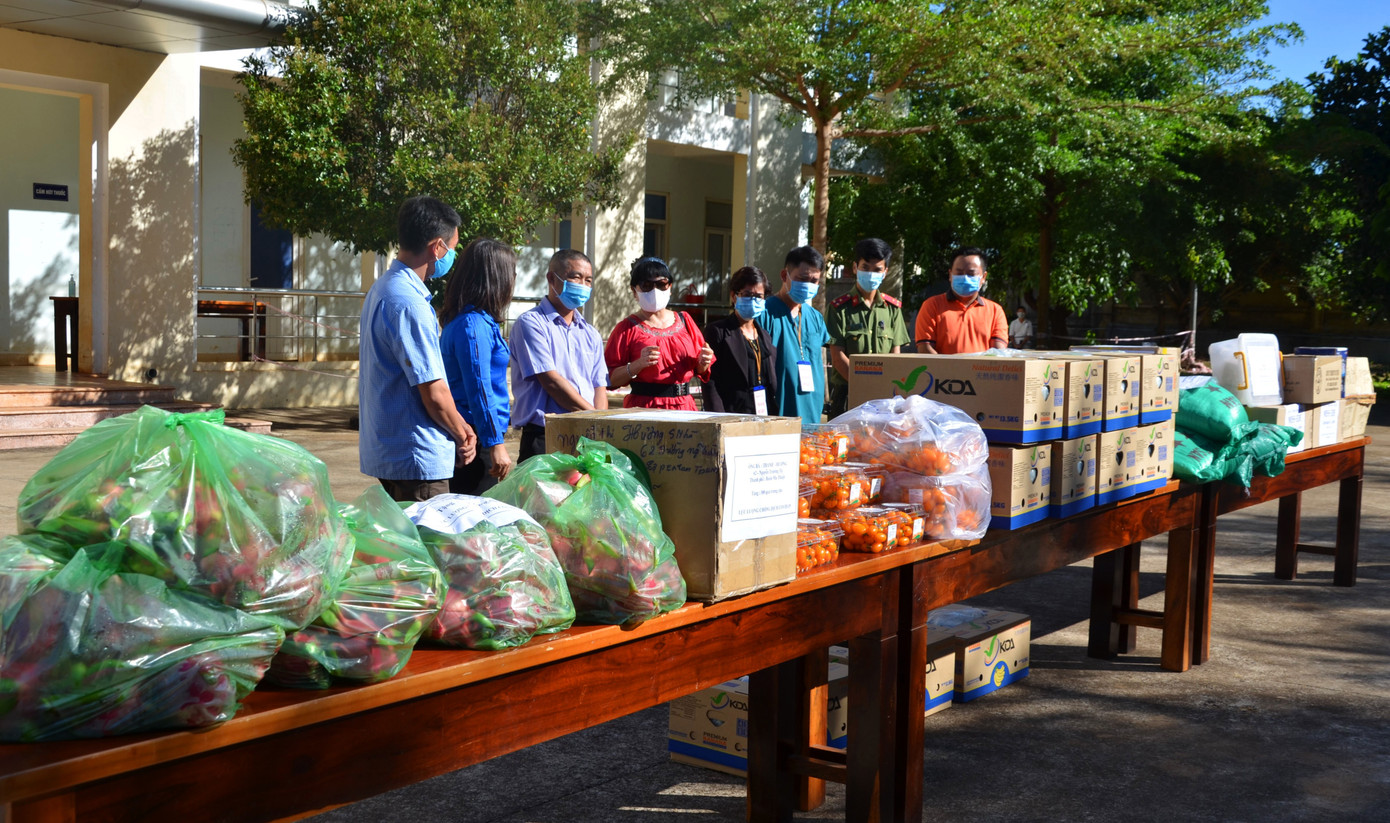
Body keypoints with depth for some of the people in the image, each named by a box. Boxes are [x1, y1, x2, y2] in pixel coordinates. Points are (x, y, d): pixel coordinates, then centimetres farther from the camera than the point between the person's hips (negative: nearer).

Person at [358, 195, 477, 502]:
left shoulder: (381, 288, 12)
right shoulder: (410, 306, -21)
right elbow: (434, 395, -21)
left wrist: (458, 427, 11)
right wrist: (463, 436, -2)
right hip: (416, 456, -10)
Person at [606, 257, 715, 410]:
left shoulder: (684, 321, 13)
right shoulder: (628, 328, 0)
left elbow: (699, 371, 19)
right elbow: (611, 380, -6)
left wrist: (703, 363, -3)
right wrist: (639, 364, -20)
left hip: (684, 406, 3)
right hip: (644, 408, -3)